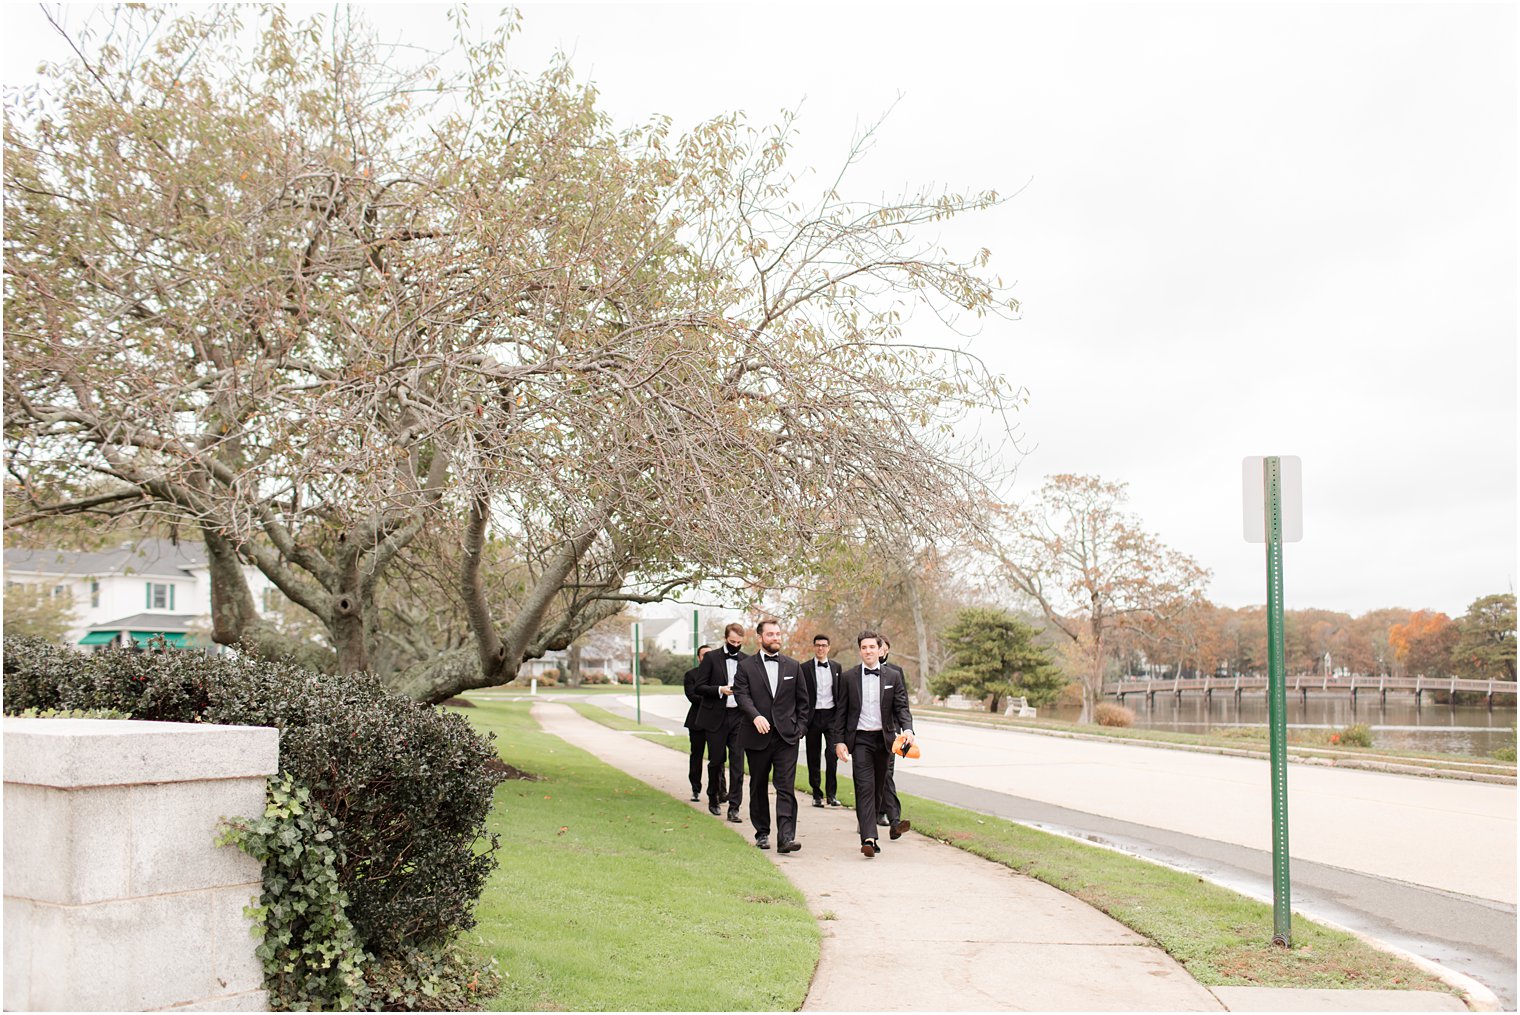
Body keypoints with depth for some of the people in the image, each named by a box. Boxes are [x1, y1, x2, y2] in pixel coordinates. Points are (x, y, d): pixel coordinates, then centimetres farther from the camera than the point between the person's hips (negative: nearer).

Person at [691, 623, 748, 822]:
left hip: (739, 717, 2)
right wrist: (720, 690, -18)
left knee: (737, 763, -3)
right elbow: (698, 687, -4)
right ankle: (713, 798, 29)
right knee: (716, 761, 7)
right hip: (716, 717, -2)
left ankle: (734, 808, -2)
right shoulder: (711, 658, -1)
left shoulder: (747, 661, 8)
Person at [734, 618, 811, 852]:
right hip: (757, 737, 0)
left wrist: (800, 727, 4)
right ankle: (762, 833, 24)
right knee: (758, 787, 10)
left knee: (786, 788, -9)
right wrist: (755, 716, -26)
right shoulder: (746, 666, 3)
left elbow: (803, 700, 14)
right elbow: (742, 695, -10)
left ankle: (786, 837, -14)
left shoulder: (792, 666, 10)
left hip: (787, 737, 0)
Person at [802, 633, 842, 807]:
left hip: (831, 715, 1)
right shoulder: (805, 668, 1)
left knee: (832, 753, -10)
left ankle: (832, 793, -2)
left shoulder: (836, 667, 9)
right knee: (813, 757, 4)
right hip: (813, 716, -1)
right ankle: (817, 794, 13)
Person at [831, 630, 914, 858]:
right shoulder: (848, 677, 2)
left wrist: (907, 729, -16)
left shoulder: (893, 677, 5)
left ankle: (866, 824, 34)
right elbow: (841, 711, 4)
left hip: (884, 738, 3)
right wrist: (838, 741, -3)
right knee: (864, 787, -12)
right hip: (860, 739, -2)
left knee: (879, 787, 13)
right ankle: (869, 838, -20)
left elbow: (901, 707, 3)